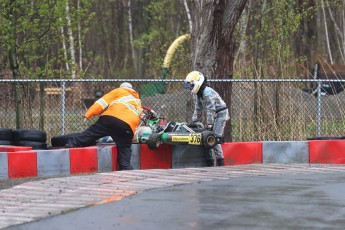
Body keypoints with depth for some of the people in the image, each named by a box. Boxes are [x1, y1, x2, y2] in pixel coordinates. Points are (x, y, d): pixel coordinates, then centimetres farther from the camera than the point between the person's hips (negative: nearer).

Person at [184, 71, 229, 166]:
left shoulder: (207, 93, -23)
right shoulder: (196, 94, 7)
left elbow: (210, 110, -23)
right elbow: (198, 109, 14)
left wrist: (209, 124, -22)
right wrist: (193, 122, 11)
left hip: (221, 113, -9)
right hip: (214, 115, 9)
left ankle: (220, 161, -13)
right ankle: (210, 160, 7)